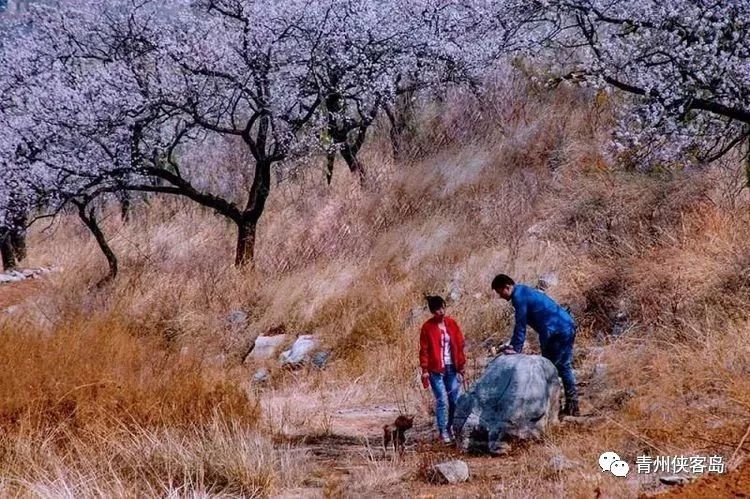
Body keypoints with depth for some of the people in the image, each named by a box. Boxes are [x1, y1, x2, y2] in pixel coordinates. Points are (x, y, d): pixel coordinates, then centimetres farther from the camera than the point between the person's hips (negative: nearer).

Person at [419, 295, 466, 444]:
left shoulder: (452, 324, 5)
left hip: (452, 368, 4)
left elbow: (460, 345, 9)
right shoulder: (427, 327, -5)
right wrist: (424, 370, -8)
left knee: (455, 399, 5)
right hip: (436, 369, -4)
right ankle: (443, 432, 2)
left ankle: (450, 428, 23)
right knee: (442, 401, -6)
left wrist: (461, 365, 6)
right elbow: (424, 349, -4)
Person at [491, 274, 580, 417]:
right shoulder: (523, 292, 18)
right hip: (568, 326, 10)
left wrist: (516, 348, -10)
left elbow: (520, 325, -14)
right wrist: (513, 346, 16)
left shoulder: (519, 296, -14)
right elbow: (521, 324, 20)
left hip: (558, 332, -10)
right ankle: (572, 406, 20)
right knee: (564, 367, 16)